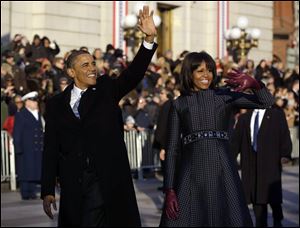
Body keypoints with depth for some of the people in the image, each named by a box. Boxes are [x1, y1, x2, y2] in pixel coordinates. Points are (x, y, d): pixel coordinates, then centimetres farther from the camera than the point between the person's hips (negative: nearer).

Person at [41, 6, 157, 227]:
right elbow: (51, 148, 6)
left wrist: (149, 39, -22)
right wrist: (48, 190, 0)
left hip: (108, 180, -1)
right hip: (73, 183, 2)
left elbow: (134, 74, -8)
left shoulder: (106, 89, 8)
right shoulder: (57, 104, 8)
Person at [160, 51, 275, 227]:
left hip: (222, 172, 0)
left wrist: (253, 82, -21)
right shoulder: (179, 104, 9)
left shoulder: (224, 96, 9)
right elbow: (172, 148, 6)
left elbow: (267, 102, 0)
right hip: (192, 174, 0)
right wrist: (169, 190, -1)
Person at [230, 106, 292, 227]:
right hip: (251, 164, 3)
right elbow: (236, 140, 11)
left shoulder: (277, 114, 6)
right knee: (256, 198, 4)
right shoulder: (244, 118, 15)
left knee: (273, 196, -1)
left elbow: (284, 134, -3)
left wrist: (285, 154, -18)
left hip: (271, 162, -3)